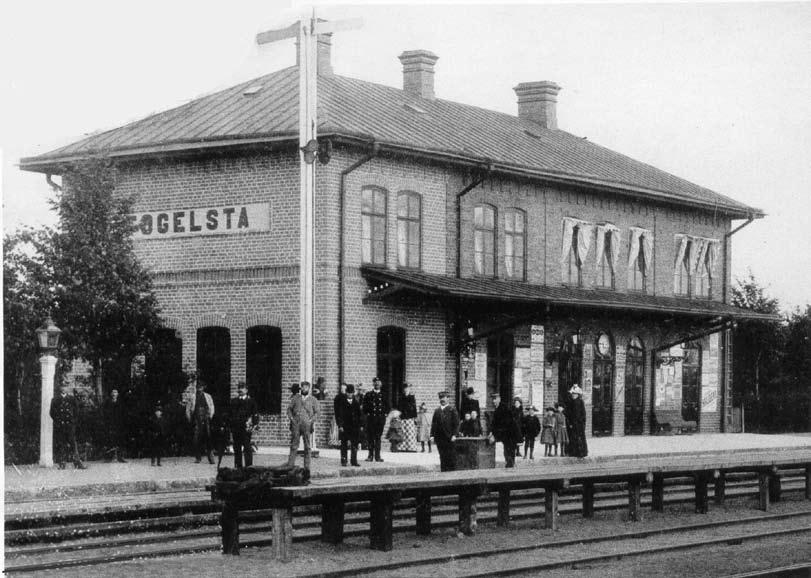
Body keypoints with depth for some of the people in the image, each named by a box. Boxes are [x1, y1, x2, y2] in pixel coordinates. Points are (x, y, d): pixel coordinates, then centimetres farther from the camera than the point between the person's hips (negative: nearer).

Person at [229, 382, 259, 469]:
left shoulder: (250, 401, 4)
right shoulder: (234, 401, 16)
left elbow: (255, 414, 2)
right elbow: (230, 414, 18)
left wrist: (254, 425, -7)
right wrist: (230, 425, 10)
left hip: (246, 428, -4)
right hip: (235, 428, 4)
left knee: (247, 448, -7)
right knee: (237, 449, 7)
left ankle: (249, 466, -5)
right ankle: (238, 466, 13)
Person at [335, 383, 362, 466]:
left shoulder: (356, 400, 8)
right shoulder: (340, 399, -3)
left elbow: (359, 413, 12)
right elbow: (338, 413, -6)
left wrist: (360, 425, 5)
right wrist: (340, 425, -13)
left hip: (355, 425, 3)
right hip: (344, 425, -3)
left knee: (354, 444, 0)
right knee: (344, 444, 3)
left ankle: (354, 460, 5)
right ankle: (343, 461, 10)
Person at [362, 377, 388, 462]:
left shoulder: (383, 395, 11)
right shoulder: (368, 395, 6)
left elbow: (387, 406, 16)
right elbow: (365, 407, 6)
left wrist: (385, 413, 3)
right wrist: (367, 413, -5)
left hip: (381, 418, 1)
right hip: (371, 418, -1)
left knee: (378, 437, 2)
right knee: (370, 437, -1)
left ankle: (377, 456, 4)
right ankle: (370, 456, 3)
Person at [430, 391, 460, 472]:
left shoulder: (452, 410, 0)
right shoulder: (436, 411, 13)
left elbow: (456, 424, -4)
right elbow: (433, 424, 13)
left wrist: (454, 435, -13)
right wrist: (432, 435, 4)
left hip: (449, 438, -4)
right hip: (439, 438, 4)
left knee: (451, 458, -3)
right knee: (442, 457, 5)